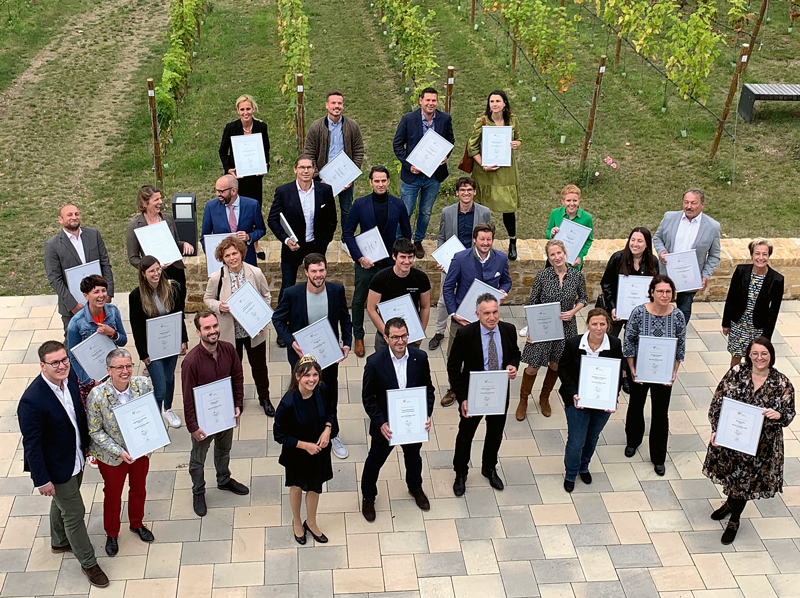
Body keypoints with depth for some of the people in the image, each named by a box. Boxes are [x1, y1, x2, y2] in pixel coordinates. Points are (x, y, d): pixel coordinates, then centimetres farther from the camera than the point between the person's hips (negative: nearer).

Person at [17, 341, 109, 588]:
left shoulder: (71, 378, -12)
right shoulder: (32, 401, -33)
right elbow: (31, 444, -25)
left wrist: (86, 443, 14)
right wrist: (41, 480, -19)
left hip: (76, 458, 7)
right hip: (57, 467, -7)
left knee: (62, 502, 30)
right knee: (74, 513, 9)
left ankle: (59, 542, 55)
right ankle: (88, 562, 31)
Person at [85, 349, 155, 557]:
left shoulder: (143, 384, -17)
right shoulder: (97, 395, -25)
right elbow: (95, 431, -17)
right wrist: (119, 452, -23)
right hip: (112, 455, -3)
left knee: (139, 489, 25)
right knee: (112, 495, 19)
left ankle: (137, 524, 52)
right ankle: (111, 533, 44)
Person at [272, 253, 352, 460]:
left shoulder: (337, 290, -12)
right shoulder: (292, 293, -19)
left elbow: (345, 318, 2)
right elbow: (278, 319, -7)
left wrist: (347, 343, -9)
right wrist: (291, 342, -21)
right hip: (302, 353, -2)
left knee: (330, 396, 19)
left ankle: (332, 435, 40)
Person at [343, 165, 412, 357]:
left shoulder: (398, 205, -3)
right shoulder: (360, 204, -7)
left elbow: (406, 233, 9)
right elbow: (347, 232, -4)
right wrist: (359, 257, -12)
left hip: (390, 262, 0)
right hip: (366, 262, 0)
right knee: (359, 300, 11)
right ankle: (358, 338, 28)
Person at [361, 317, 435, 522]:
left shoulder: (420, 358, -14)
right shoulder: (375, 362, -23)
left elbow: (428, 389, -1)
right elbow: (368, 398, -14)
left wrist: (427, 415, -13)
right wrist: (381, 424, -22)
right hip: (386, 425, -3)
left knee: (413, 457, 27)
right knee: (375, 461, 17)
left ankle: (415, 487, 56)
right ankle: (368, 497, 43)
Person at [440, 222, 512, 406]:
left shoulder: (501, 259, -5)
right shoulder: (460, 259, -13)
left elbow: (506, 281, 12)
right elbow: (448, 287, -6)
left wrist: (503, 291, -13)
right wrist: (453, 313, -12)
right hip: (462, 316, -1)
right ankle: (454, 389, 31)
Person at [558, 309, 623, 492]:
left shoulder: (615, 344, -12)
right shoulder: (573, 343, -16)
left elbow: (618, 374, -2)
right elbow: (563, 369, -6)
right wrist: (573, 394, -18)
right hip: (578, 400, -2)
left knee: (592, 438, 22)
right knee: (576, 441, 3)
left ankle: (584, 467, 50)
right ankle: (570, 474, 31)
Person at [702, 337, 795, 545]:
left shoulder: (782, 384, -15)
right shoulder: (736, 373, -13)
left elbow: (789, 415, -7)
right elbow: (717, 403, -9)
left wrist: (778, 415, -29)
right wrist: (716, 429, -16)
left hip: (759, 445, -1)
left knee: (745, 479, 14)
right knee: (730, 473, 23)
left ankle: (734, 519, 39)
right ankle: (731, 501, 55)